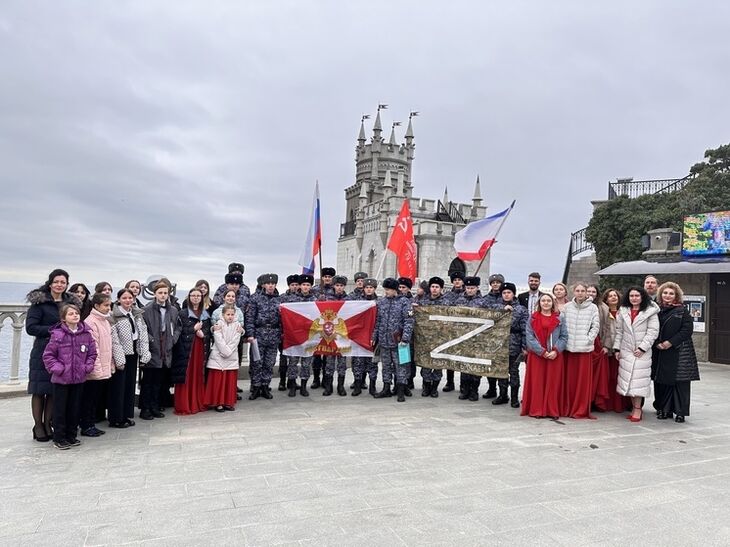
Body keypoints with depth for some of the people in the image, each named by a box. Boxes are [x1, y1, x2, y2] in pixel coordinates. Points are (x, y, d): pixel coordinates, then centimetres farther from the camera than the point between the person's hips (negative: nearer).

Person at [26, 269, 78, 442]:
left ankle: (48, 423, 20)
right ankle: (38, 426, 14)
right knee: (39, 390, 3)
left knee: (55, 389, 8)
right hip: (43, 351, -4)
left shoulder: (71, 302, 10)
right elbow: (30, 327, -11)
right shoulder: (39, 302, -5)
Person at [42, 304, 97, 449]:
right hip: (61, 379, -3)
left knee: (74, 408, 13)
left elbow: (92, 353, 7)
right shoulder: (57, 334, -10)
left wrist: (87, 367, -4)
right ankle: (59, 438, 17)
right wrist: (58, 368, -13)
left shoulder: (86, 334, 0)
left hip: (79, 377, 3)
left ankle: (71, 435, 26)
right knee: (60, 409, 6)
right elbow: (48, 355, -6)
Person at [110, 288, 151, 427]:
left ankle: (128, 416, 23)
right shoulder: (114, 316, -10)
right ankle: (116, 419, 12)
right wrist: (119, 358, -17)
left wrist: (144, 353, 0)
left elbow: (143, 334, 7)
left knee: (131, 385, 12)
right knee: (118, 387, 2)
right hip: (121, 355, -6)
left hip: (134, 353, 6)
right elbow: (114, 339, -14)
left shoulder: (137, 314, 8)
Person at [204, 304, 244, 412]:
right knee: (218, 380, -1)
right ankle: (218, 403, 8)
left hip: (232, 358, 3)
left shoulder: (237, 325, 4)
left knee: (231, 380, 5)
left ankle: (229, 402, 13)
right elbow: (219, 340, -11)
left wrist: (229, 352, -14)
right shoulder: (219, 324, -3)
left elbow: (235, 341, -2)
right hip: (218, 357, -3)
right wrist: (226, 351, -17)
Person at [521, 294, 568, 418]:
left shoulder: (560, 318, 8)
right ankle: (536, 410, 8)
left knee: (553, 383, 3)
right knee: (537, 383, 2)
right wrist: (542, 352, -13)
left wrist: (556, 351, -12)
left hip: (555, 356, 1)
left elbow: (564, 337, 2)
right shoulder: (533, 318, 5)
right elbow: (529, 337, -4)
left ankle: (552, 410, 11)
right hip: (536, 355, -1)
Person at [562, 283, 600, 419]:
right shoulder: (567, 307, 5)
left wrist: (589, 339, -8)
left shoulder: (592, 308, 1)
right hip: (568, 347, 2)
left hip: (585, 348, -2)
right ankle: (567, 408, 15)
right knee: (569, 378, 6)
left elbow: (596, 326, 1)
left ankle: (581, 409, 11)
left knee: (583, 379, 1)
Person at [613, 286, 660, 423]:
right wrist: (617, 348, 7)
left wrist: (642, 348, -12)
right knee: (627, 379, 3)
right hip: (626, 350, 4)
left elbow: (653, 331, -7)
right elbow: (619, 331, 12)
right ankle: (634, 407, 13)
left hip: (642, 351, -4)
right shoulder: (623, 311, 10)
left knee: (639, 379, -6)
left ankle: (638, 409, 1)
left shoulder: (650, 311, -3)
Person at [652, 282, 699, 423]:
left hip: (679, 352, -3)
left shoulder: (682, 310, 0)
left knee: (680, 382, -3)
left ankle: (680, 412, 5)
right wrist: (657, 343, -7)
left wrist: (671, 342, -14)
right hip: (660, 352, 3)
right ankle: (664, 409, 15)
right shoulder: (657, 310, 8)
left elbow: (687, 329, -8)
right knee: (662, 381, 5)